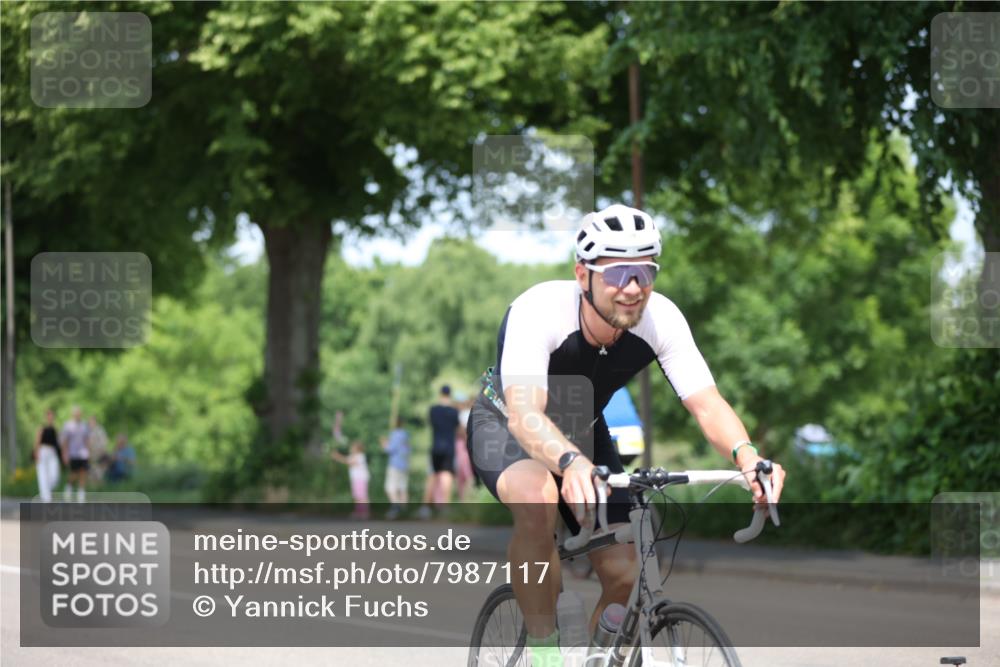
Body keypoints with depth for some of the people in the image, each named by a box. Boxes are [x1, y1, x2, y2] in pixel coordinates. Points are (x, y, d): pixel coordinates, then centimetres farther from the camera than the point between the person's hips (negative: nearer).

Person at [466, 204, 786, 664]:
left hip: (583, 432, 5)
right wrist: (572, 463, -70)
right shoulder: (539, 311, -36)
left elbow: (706, 403, -31)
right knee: (538, 499, -38)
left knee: (623, 574, -10)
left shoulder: (661, 318, -24)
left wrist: (744, 453, -53)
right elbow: (524, 414, -50)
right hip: (507, 424, -5)